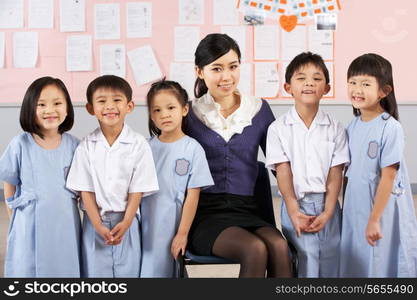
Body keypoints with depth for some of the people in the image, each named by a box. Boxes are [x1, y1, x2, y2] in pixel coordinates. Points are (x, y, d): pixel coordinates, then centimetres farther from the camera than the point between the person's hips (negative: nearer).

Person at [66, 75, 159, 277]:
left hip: (126, 222, -1)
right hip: (95, 222, 1)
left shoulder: (139, 145, -5)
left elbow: (137, 190, -5)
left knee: (128, 270, 5)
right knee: (96, 270, 5)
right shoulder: (86, 146, -2)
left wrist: (125, 223, -14)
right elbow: (85, 190, -3)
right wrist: (98, 225, -12)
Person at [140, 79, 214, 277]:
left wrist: (182, 234, -8)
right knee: (146, 269, 4)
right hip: (146, 227, 2)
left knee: (169, 270, 4)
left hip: (173, 227, -2)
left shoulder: (193, 149, -5)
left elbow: (192, 195, -5)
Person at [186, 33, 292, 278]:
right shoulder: (189, 113, 4)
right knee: (255, 249, -30)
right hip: (204, 212, -2)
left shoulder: (259, 110, 11)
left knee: (279, 246, -30)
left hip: (246, 209, 2)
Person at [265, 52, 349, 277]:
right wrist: (295, 212, -14)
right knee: (306, 265, -7)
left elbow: (335, 174, -1)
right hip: (296, 206, -2)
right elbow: (283, 172, -6)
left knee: (330, 263, 7)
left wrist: (327, 213, -10)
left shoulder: (335, 129, 3)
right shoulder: (278, 129, -1)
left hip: (327, 205, 2)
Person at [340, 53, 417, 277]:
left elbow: (388, 177, -17)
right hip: (354, 209, 6)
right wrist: (345, 207, 11)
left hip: (383, 209, -6)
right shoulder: (353, 126, 4)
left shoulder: (390, 128, -16)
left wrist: (374, 219, -17)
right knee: (356, 265, 12)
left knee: (383, 266, 5)